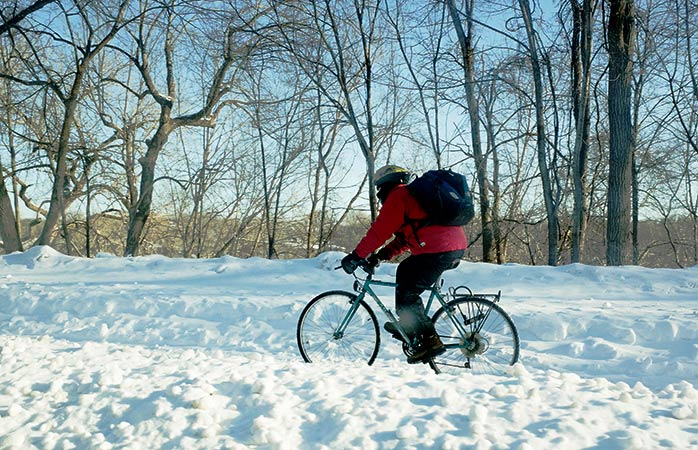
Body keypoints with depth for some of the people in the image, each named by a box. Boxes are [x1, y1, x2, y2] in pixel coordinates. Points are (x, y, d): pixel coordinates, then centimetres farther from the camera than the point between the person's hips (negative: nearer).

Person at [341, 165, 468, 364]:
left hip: (438, 250, -10)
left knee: (407, 293, -2)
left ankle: (429, 340, -3)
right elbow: (404, 236, 27)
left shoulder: (397, 195, -1)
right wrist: (380, 255, 20)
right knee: (404, 271, 24)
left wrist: (356, 256, -1)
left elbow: (379, 231, -7)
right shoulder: (413, 194, 29)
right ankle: (407, 325, 30)